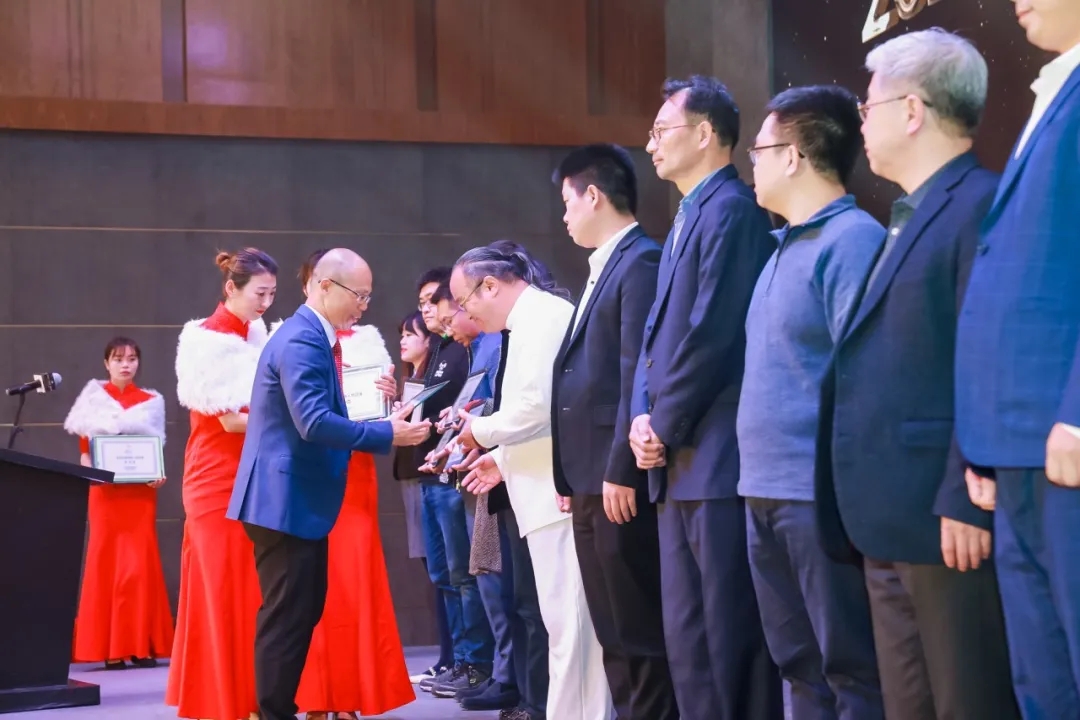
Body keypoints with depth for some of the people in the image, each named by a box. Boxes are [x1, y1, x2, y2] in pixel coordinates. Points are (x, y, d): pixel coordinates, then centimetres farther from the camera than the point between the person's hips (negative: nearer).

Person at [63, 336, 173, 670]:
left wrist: (158, 475, -11)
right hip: (105, 490, -1)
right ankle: (108, 647, -1)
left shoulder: (151, 402, 9)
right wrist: (91, 472, -14)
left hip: (141, 490, 1)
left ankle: (141, 644, -1)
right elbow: (85, 448, 3)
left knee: (140, 562, -4)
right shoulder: (94, 398, 6)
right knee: (106, 561, -3)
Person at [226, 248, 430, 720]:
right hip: (287, 500, -10)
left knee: (303, 611, 14)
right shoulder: (302, 342, -18)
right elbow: (315, 423, -28)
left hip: (300, 499, 10)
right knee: (288, 615, -5)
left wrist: (387, 426, 9)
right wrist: (388, 435, -24)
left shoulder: (314, 337, 15)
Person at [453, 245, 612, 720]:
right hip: (555, 490, 10)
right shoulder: (533, 320, 19)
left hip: (562, 492, -10)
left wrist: (481, 432, -5)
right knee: (567, 621, 11)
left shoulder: (540, 316, -11)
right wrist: (505, 461, 18)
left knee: (570, 621, -8)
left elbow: (536, 407, -21)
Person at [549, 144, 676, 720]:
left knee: (639, 633, -5)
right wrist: (574, 477, 17)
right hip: (592, 482, 10)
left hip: (620, 481, -10)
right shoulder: (607, 267, 20)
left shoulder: (642, 262, -10)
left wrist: (621, 471, -21)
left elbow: (637, 375, -18)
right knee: (613, 634, 13)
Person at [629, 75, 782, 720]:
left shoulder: (731, 208, -10)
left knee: (731, 636, -7)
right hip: (680, 466, 10)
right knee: (687, 638, 12)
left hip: (717, 460, -10)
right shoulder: (688, 220, 20)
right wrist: (645, 418, 4)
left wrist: (665, 427, -10)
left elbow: (713, 332, -17)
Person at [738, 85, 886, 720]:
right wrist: (759, 476, 16)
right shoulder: (786, 246, 16)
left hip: (821, 495, -9)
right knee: (801, 667, 14)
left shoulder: (852, 240, -12)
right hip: (767, 493, 9)